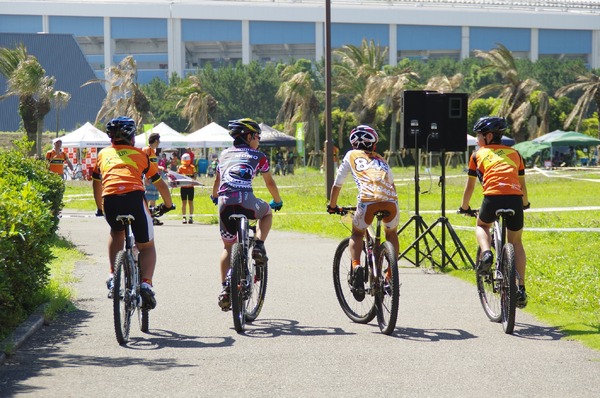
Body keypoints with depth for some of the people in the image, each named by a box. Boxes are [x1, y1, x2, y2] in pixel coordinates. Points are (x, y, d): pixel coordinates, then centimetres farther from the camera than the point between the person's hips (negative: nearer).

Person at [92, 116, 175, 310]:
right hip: (134, 197, -2)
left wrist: (100, 208, 53)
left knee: (116, 232, 33)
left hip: (110, 200, 2)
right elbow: (161, 184, 29)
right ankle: (146, 283, -11)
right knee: (147, 246, 14)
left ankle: (113, 276, 16)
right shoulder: (140, 154, 24)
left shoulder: (103, 154, 28)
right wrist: (168, 205, 46)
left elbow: (96, 184, 38)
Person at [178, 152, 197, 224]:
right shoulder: (181, 168, 4)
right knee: (184, 202, 3)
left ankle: (191, 217, 8)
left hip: (190, 186, -1)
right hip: (183, 187, 1)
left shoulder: (192, 167, 1)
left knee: (190, 202, 4)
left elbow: (194, 176, -3)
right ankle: (184, 217, 7)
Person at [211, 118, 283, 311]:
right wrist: (277, 202, 43)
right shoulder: (258, 156, 18)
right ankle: (259, 246, 8)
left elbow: (217, 181, 40)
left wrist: (214, 197, 59)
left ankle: (224, 288, 4)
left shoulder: (225, 154, 27)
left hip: (225, 203, 3)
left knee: (228, 247, 20)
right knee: (267, 213, 32)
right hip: (246, 201, -3)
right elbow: (270, 183, 26)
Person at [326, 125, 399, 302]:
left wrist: (332, 206, 43)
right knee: (391, 233, 31)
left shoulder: (351, 155, 26)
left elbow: (337, 185, 29)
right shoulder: (381, 160, 33)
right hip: (391, 202, 2)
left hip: (368, 201, -2)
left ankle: (356, 266, -5)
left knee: (357, 234, 23)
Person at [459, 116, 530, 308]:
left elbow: (470, 186, 28)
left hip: (493, 198, -2)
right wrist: (525, 203, 52)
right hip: (515, 199, 2)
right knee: (516, 243, 19)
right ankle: (521, 290, 11)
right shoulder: (514, 153, 26)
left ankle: (486, 253, 0)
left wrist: (464, 207, 44)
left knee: (482, 226, 31)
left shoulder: (478, 155, 21)